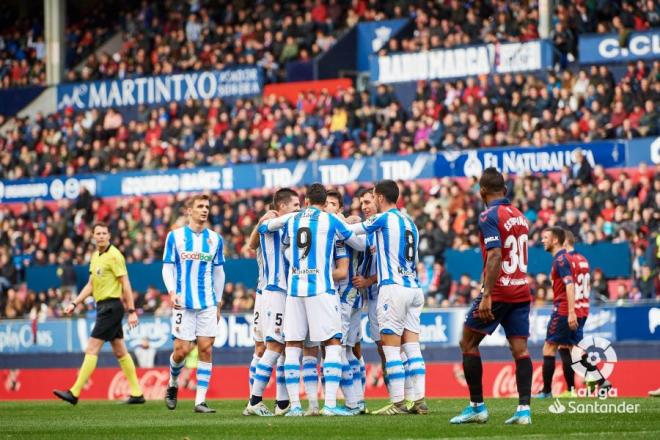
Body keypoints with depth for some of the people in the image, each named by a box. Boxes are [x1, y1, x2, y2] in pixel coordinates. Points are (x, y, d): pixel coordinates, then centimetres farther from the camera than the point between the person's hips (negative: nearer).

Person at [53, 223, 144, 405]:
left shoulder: (114, 255, -12)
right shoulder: (95, 256, 14)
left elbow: (126, 284, -14)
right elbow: (90, 285, 21)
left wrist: (132, 311, -17)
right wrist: (74, 304, 13)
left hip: (111, 306, -9)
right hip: (103, 307, 9)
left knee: (92, 349, -10)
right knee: (120, 351, 10)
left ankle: (74, 393, -10)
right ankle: (137, 393, 13)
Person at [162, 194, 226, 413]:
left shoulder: (215, 239, 10)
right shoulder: (175, 236, 3)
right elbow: (167, 268, 3)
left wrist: (218, 304, 14)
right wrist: (172, 292, -13)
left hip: (208, 304, 2)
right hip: (183, 303, -2)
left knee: (206, 349, -5)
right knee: (182, 350, -5)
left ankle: (200, 401, -2)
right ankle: (173, 385, 25)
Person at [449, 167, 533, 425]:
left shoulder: (489, 216, -10)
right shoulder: (520, 216, 14)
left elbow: (495, 255, -21)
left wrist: (487, 296, -24)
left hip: (499, 291, -7)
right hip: (522, 291, 7)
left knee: (468, 343, 6)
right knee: (520, 349, 3)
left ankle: (477, 407, 4)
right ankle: (524, 409, -7)